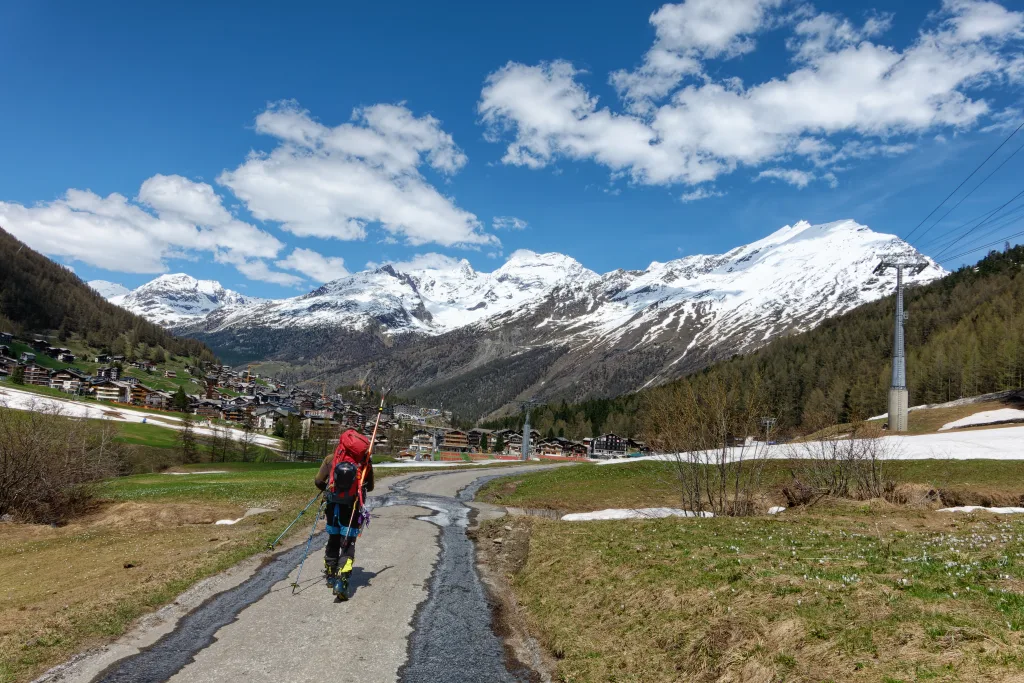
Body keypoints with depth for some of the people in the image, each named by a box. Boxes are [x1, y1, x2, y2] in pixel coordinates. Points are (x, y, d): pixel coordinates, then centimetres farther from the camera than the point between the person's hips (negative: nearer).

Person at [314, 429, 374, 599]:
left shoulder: (331, 459, 2)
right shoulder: (365, 462, 0)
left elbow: (318, 482, 1)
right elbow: (370, 487, 9)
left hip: (333, 506, 2)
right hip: (352, 508, -2)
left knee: (333, 540, 21)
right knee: (348, 544, 1)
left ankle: (331, 576, 35)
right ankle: (341, 581, -13)